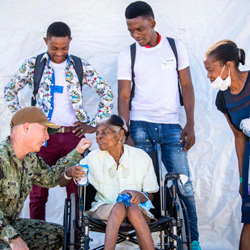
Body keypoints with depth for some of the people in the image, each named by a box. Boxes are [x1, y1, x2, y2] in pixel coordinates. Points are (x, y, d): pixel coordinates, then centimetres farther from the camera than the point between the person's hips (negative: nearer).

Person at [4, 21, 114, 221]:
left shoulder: (81, 66, 6)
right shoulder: (33, 65, 6)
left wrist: (94, 124, 2)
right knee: (38, 191, 3)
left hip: (73, 135, 0)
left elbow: (107, 94, 8)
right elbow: (10, 90, 14)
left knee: (76, 191, 4)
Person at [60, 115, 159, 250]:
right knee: (119, 207, -35)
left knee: (134, 209, -36)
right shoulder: (94, 158, -3)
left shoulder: (141, 157, -4)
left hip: (136, 207, 0)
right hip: (103, 208, 0)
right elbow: (61, 183, -2)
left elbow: (150, 196, 2)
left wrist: (139, 196, -22)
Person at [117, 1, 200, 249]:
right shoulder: (127, 55, 4)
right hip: (140, 125, 0)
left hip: (171, 126, 1)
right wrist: (125, 134, -8)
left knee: (184, 185, 0)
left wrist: (190, 124, -1)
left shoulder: (175, 46, 6)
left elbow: (187, 86, 7)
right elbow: (123, 97, 2)